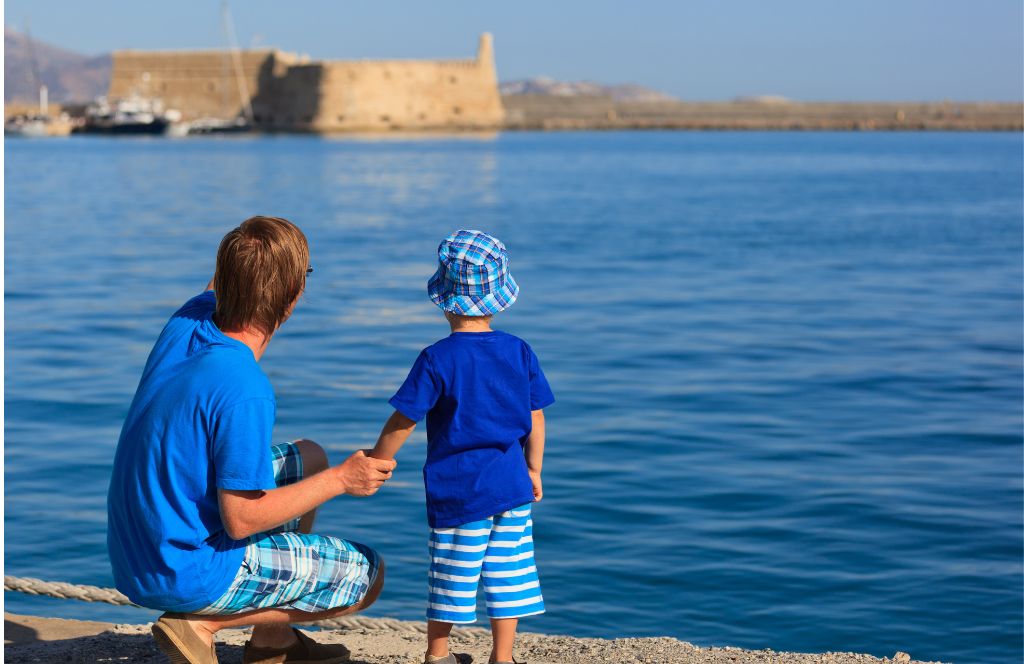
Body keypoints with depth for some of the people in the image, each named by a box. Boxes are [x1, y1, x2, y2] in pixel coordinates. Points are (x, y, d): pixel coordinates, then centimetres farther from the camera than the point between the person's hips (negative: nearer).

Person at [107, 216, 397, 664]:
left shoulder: (187, 323, -5)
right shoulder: (244, 391, -29)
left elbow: (217, 288, 22)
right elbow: (240, 519, -24)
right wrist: (339, 481, -16)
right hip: (190, 573, -8)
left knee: (308, 459, 24)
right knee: (367, 575, 5)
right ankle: (200, 623, -1)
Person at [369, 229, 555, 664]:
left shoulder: (437, 359, -12)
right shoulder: (520, 353, 0)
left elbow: (403, 420, -10)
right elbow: (535, 418, 5)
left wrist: (376, 464, 4)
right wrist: (533, 469, 18)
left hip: (457, 489, -3)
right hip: (511, 485, 3)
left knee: (451, 575, 9)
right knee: (505, 574, 10)